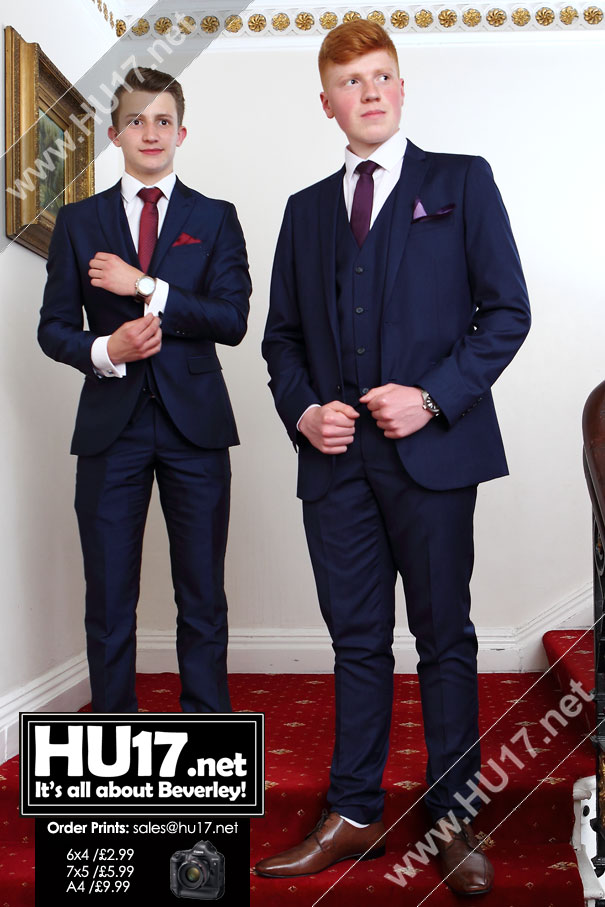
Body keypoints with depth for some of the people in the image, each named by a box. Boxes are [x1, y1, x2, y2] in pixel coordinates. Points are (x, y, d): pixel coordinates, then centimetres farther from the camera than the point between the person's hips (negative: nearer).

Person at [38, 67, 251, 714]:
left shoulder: (215, 219, 8)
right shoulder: (78, 222, 11)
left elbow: (232, 320, -5)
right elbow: (53, 328, 8)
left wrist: (145, 286, -12)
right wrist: (104, 351, -12)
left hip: (195, 424, 0)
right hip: (111, 426, 1)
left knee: (203, 600, 5)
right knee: (108, 604, 5)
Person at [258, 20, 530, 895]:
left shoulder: (462, 182, 6)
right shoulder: (307, 209, 17)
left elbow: (506, 310, -1)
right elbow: (282, 334, 17)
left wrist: (434, 396, -13)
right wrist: (302, 409, -1)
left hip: (431, 447, -3)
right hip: (335, 455, 4)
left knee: (445, 637, 5)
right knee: (357, 641, 10)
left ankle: (455, 820, 18)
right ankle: (353, 815, 21)